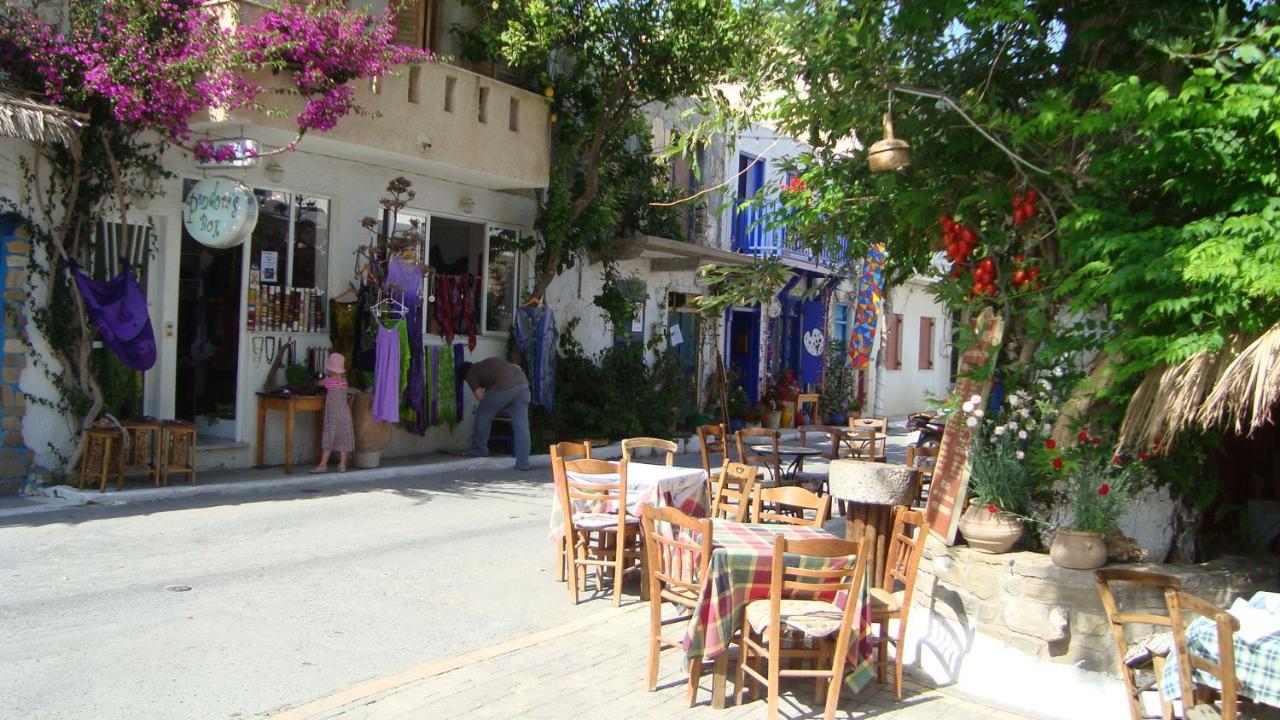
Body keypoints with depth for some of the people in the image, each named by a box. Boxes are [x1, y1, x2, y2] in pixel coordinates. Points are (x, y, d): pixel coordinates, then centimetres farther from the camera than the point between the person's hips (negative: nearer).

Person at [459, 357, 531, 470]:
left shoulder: (470, 374, 19)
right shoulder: (493, 361, 37)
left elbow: (480, 396, 11)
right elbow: (517, 367, 32)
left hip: (504, 387, -5)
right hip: (522, 383, 6)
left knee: (483, 414, 17)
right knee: (521, 425, 6)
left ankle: (480, 449, 25)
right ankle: (522, 463, 4)